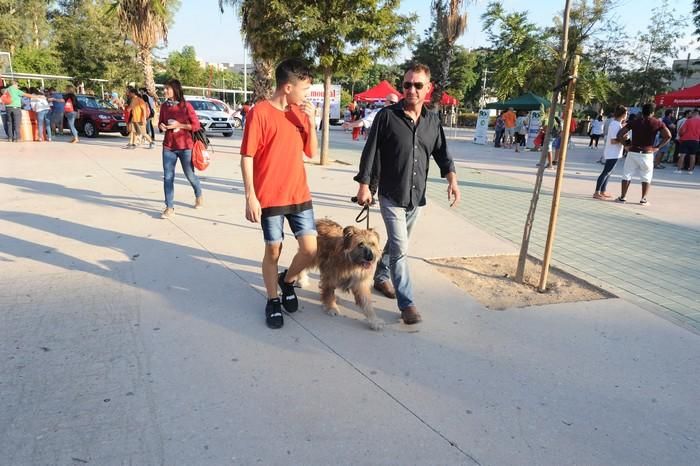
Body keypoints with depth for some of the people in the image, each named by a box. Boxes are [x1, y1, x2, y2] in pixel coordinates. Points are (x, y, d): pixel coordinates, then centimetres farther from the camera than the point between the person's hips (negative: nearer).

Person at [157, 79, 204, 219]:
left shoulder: (186, 106, -8)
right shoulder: (164, 106, 5)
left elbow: (196, 125, -8)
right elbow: (160, 123, 17)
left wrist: (179, 125, -17)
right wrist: (161, 126, -6)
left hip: (185, 146, -4)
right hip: (168, 147, 4)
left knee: (190, 175, 11)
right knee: (168, 177, -2)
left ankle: (199, 195, 39)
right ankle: (169, 208, 4)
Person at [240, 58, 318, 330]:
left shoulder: (300, 113, 8)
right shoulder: (260, 112, -11)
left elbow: (312, 152, 10)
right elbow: (247, 157, -11)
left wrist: (311, 122, -4)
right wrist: (250, 197, -14)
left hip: (299, 195, 5)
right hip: (270, 198, -5)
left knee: (311, 249, 1)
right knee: (273, 250, 6)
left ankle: (288, 281, 30)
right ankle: (273, 300, 27)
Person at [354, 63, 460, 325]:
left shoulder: (433, 120, 5)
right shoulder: (387, 116, -7)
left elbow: (441, 153, 12)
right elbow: (370, 152, -6)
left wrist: (451, 178, -4)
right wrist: (364, 185, -10)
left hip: (416, 196, 5)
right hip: (391, 195, -5)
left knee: (397, 243, 18)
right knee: (400, 248, -9)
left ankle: (381, 276, 41)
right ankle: (407, 303, -2)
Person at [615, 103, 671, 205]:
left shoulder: (634, 121, 1)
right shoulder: (657, 123, 0)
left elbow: (620, 134, -5)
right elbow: (668, 136, -8)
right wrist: (657, 147, -1)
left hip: (633, 152, 1)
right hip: (647, 154, -1)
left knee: (627, 175, 10)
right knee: (646, 178, 10)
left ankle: (623, 197, 11)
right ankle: (643, 199, 10)